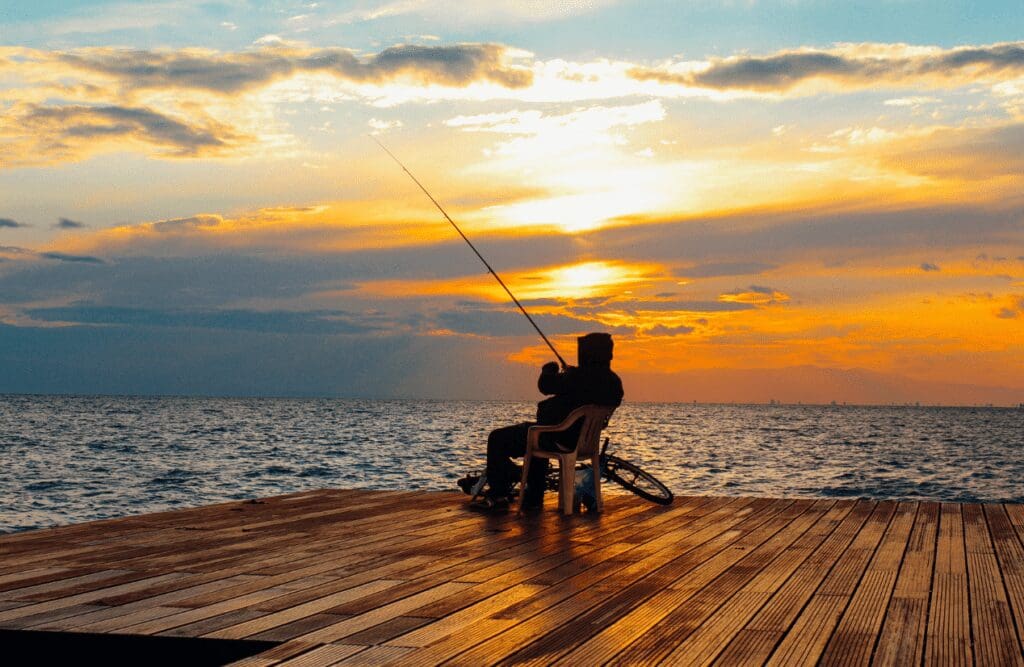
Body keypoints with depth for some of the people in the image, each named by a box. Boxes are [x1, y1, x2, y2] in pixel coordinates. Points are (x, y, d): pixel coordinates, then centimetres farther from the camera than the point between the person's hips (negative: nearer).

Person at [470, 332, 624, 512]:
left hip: (559, 439, -9)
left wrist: (550, 368, 6)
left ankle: (497, 497, 4)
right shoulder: (614, 382, 0)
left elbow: (546, 385, -18)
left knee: (497, 439, 3)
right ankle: (534, 497, 38)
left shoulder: (580, 376, -25)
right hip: (582, 441, 9)